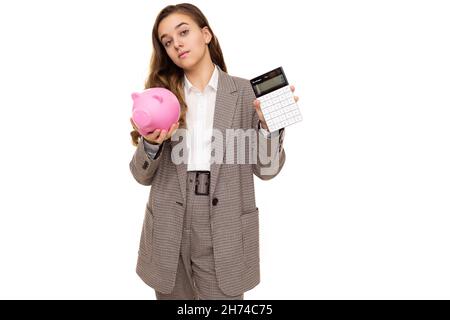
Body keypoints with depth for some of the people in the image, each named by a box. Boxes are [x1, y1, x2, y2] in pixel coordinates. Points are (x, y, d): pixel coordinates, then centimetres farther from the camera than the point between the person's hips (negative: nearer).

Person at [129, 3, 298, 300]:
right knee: (172, 295, 18)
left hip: (224, 231, -2)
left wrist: (270, 125, -19)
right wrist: (151, 143, -18)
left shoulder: (245, 92, -1)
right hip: (168, 231, 2)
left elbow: (266, 169, -2)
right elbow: (143, 175, 2)